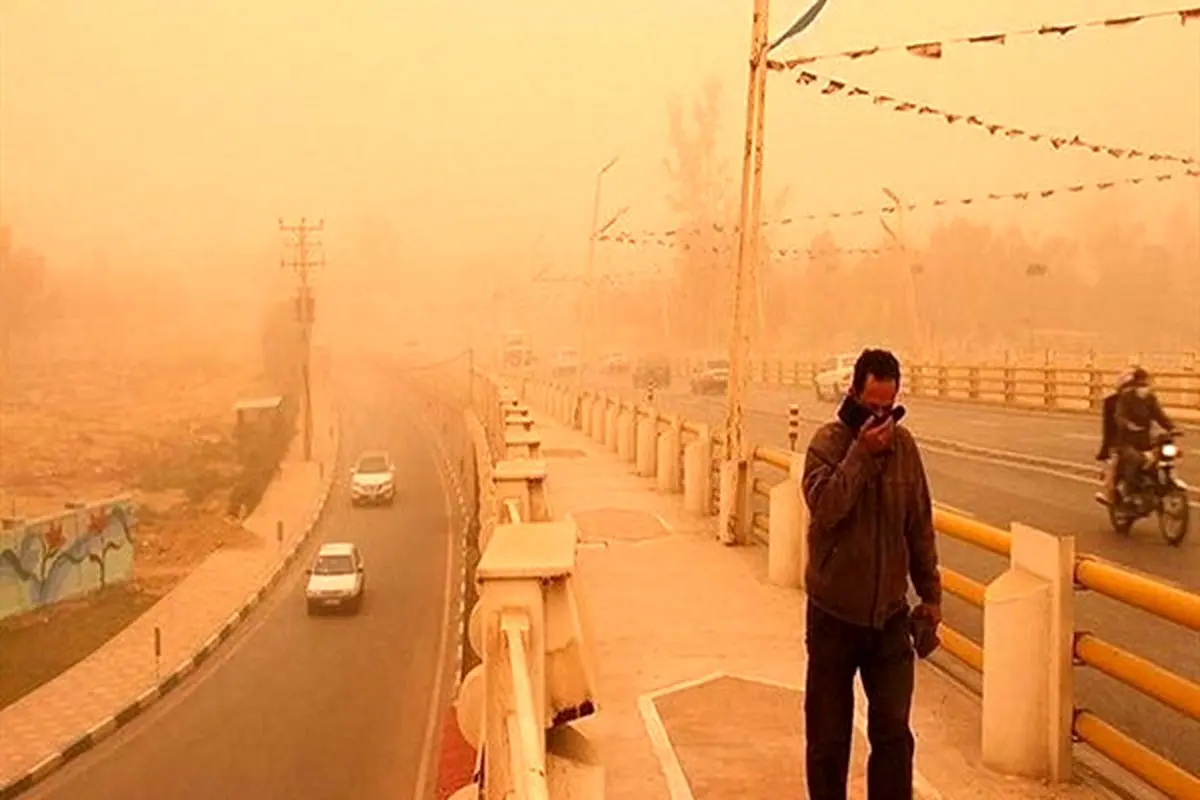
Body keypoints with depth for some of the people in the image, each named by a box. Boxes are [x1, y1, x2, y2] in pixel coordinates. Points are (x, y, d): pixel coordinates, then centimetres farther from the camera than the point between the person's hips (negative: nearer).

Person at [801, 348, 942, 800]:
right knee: (828, 734, 9)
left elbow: (920, 526, 8)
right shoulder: (828, 442, -10)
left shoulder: (904, 445, 1)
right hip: (834, 614, -2)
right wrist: (861, 452, -27)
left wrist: (930, 592, 10)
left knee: (893, 732, 2)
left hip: (890, 614, 3)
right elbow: (825, 507, -26)